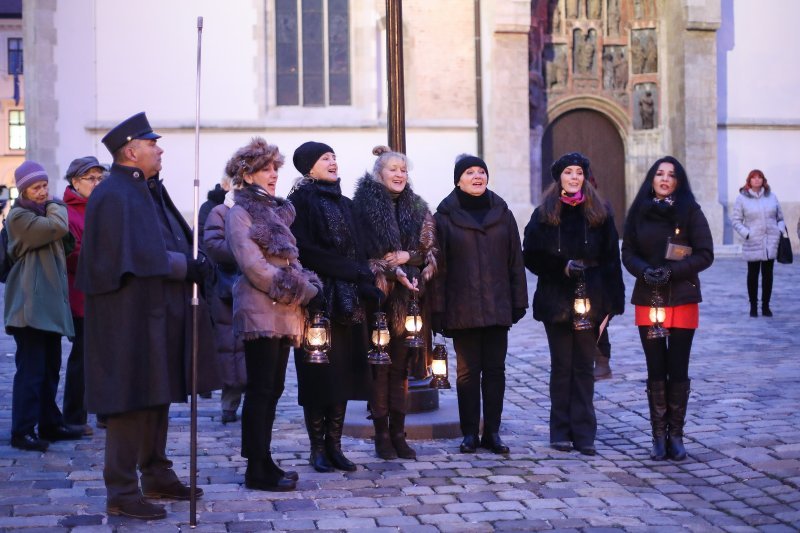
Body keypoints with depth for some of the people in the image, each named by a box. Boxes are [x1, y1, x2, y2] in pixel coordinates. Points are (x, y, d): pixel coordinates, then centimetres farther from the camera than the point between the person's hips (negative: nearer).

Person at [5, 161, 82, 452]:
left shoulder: (43, 212, 21)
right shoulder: (19, 216, -8)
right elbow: (58, 228, -19)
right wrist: (54, 206, -5)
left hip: (50, 302, 9)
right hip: (31, 304, -9)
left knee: (50, 368, 12)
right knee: (31, 369, -10)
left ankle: (50, 424, 20)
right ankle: (22, 431, -7)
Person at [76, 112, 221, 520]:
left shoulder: (149, 191, 17)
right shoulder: (113, 196, -14)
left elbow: (172, 240, 18)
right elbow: (137, 254, -22)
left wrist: (194, 260, 0)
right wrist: (186, 267, -21)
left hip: (158, 313, 10)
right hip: (131, 315, -10)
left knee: (158, 396, 15)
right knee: (132, 400, -6)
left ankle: (157, 476, 25)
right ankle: (121, 493, 0)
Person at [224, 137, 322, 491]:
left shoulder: (275, 210, 20)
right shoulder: (241, 213, -6)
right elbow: (253, 266, -16)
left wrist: (307, 284, 0)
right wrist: (305, 290, -14)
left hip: (283, 314, 8)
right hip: (260, 313, -8)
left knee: (271, 390, 10)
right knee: (261, 390, -6)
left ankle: (261, 462, 17)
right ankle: (258, 470, -1)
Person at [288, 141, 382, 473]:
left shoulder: (345, 204, 18)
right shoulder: (300, 201, -3)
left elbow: (358, 250, 14)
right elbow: (305, 250, -13)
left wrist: (364, 284, -2)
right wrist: (351, 271, -13)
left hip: (348, 301, 6)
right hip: (318, 298, -6)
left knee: (344, 374, 4)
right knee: (319, 374, -2)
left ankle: (334, 446, 10)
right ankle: (318, 448, 6)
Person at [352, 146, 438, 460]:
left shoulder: (417, 208, 13)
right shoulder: (364, 206, -2)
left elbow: (430, 250, 9)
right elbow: (363, 253, -8)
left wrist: (406, 256, -9)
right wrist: (394, 272, -16)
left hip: (409, 297, 4)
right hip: (379, 296, -4)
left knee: (400, 367, 6)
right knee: (380, 367, -1)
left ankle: (398, 433, 12)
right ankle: (382, 435, 6)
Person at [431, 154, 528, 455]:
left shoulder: (501, 213, 9)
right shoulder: (445, 216, 2)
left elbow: (515, 260, 9)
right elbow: (438, 266, -2)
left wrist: (518, 301, 4)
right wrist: (438, 309, -7)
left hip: (497, 306, 2)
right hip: (462, 309, -2)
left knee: (495, 370, 5)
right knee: (467, 371, 2)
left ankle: (492, 432, 12)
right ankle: (470, 433, 9)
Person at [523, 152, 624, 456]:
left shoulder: (599, 213, 6)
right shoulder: (544, 215, 5)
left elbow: (611, 260, 4)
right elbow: (532, 257, 3)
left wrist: (610, 302, -3)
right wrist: (562, 267, -12)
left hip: (590, 300, 0)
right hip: (557, 300, 0)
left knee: (584, 367, 3)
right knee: (561, 366, 4)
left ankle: (584, 433, 6)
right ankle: (561, 432, 11)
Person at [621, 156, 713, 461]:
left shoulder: (690, 211, -1)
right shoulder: (639, 211, 5)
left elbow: (705, 254, -4)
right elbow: (627, 252, 6)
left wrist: (671, 270, -16)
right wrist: (644, 270, -14)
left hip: (683, 300, -1)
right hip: (648, 300, 1)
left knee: (678, 370, 1)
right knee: (656, 370, 3)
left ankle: (676, 435, 11)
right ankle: (659, 435, 10)